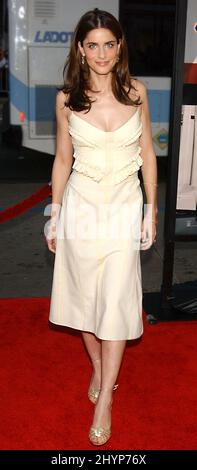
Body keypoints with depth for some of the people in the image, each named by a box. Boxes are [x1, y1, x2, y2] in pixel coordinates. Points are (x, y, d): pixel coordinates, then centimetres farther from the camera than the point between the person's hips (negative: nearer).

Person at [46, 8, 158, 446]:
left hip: (125, 205, -1)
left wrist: (151, 211, 1)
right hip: (81, 205, 1)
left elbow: (147, 153, 4)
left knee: (116, 300, -2)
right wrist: (54, 215, 5)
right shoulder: (67, 99, -2)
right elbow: (62, 159, 5)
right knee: (84, 292, 11)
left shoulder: (136, 91, -1)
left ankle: (104, 402, 9)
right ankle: (99, 370, 35)